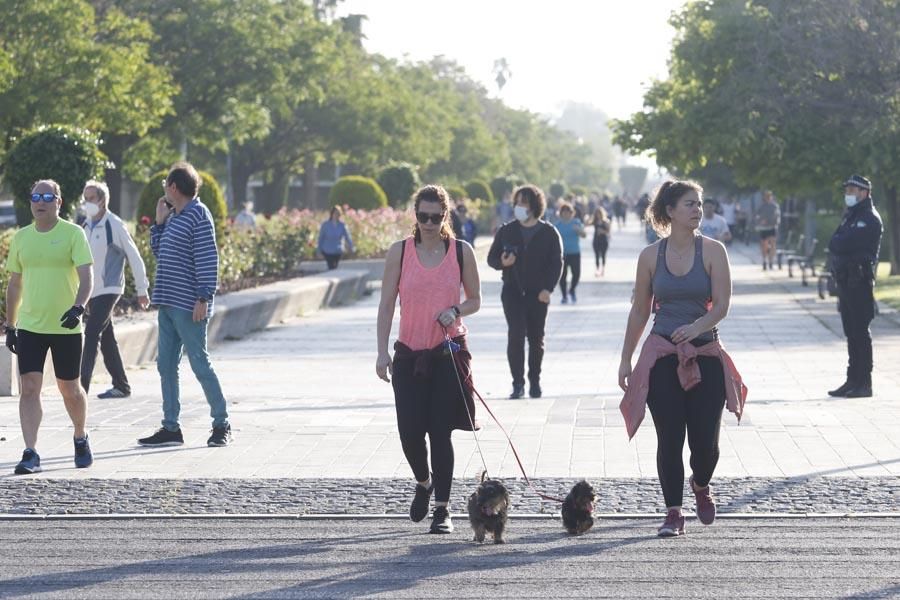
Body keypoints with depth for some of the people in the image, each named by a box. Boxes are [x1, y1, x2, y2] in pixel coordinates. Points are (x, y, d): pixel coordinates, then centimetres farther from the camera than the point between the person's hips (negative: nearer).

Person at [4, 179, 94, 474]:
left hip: (66, 327, -3)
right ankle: (31, 454, -9)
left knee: (70, 389, 10)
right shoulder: (21, 237, 8)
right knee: (29, 388, -8)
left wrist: (78, 307, -29)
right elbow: (15, 283, 15)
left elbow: (86, 276, -12)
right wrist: (9, 325, 14)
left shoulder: (73, 234, -5)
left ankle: (81, 439, 34)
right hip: (29, 326, 3)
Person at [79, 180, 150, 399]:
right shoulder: (86, 226, 11)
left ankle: (82, 386, -19)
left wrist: (142, 289, -6)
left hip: (108, 289, -7)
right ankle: (121, 386, 17)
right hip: (91, 291, 7)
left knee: (91, 334, -16)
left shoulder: (114, 225, -9)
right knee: (106, 340, 10)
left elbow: (134, 258, -6)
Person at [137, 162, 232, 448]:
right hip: (168, 303, 9)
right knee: (166, 365, 8)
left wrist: (204, 297, -21)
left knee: (200, 364, -4)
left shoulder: (198, 215, -12)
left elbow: (208, 259, -16)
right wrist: (159, 223, 12)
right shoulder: (173, 218, 15)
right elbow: (160, 253, 22)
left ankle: (222, 425, 5)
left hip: (188, 305, -9)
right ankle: (170, 428, 12)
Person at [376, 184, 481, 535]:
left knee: (440, 431, -3)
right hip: (409, 354, 1)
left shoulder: (461, 252, 1)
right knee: (409, 431, -1)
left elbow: (475, 300, 10)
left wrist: (456, 311, -13)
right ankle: (423, 483, 30)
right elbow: (387, 304, 2)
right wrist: (382, 351, -4)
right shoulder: (400, 251, 1)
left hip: (449, 351, -1)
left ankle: (442, 509, 5)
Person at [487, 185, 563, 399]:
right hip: (513, 291, 0)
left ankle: (534, 382, 19)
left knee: (536, 338, 6)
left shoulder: (548, 233, 2)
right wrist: (502, 262, -12)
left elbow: (556, 263, 1)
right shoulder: (506, 231, 7)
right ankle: (518, 383, -10)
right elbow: (491, 258, 12)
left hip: (538, 293, 0)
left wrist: (548, 288, -10)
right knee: (516, 335, -13)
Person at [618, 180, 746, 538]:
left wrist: (696, 327, -27)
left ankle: (700, 486, 31)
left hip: (705, 354, -1)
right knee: (669, 439, -3)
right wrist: (626, 359, 11)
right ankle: (673, 513, 8)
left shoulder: (712, 251, -1)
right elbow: (640, 310, 12)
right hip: (662, 356, 1)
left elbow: (721, 304, -8)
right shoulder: (651, 256, 4)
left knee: (705, 440, -2)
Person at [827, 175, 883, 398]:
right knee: (852, 333, 11)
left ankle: (864, 384, -5)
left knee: (860, 332, -7)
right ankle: (853, 381, 16)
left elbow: (839, 245, -19)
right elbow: (836, 245, 17)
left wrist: (836, 244, -1)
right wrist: (839, 244, -2)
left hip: (860, 282, -9)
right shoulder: (850, 216, 19)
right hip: (846, 282, 9)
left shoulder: (869, 219, -12)